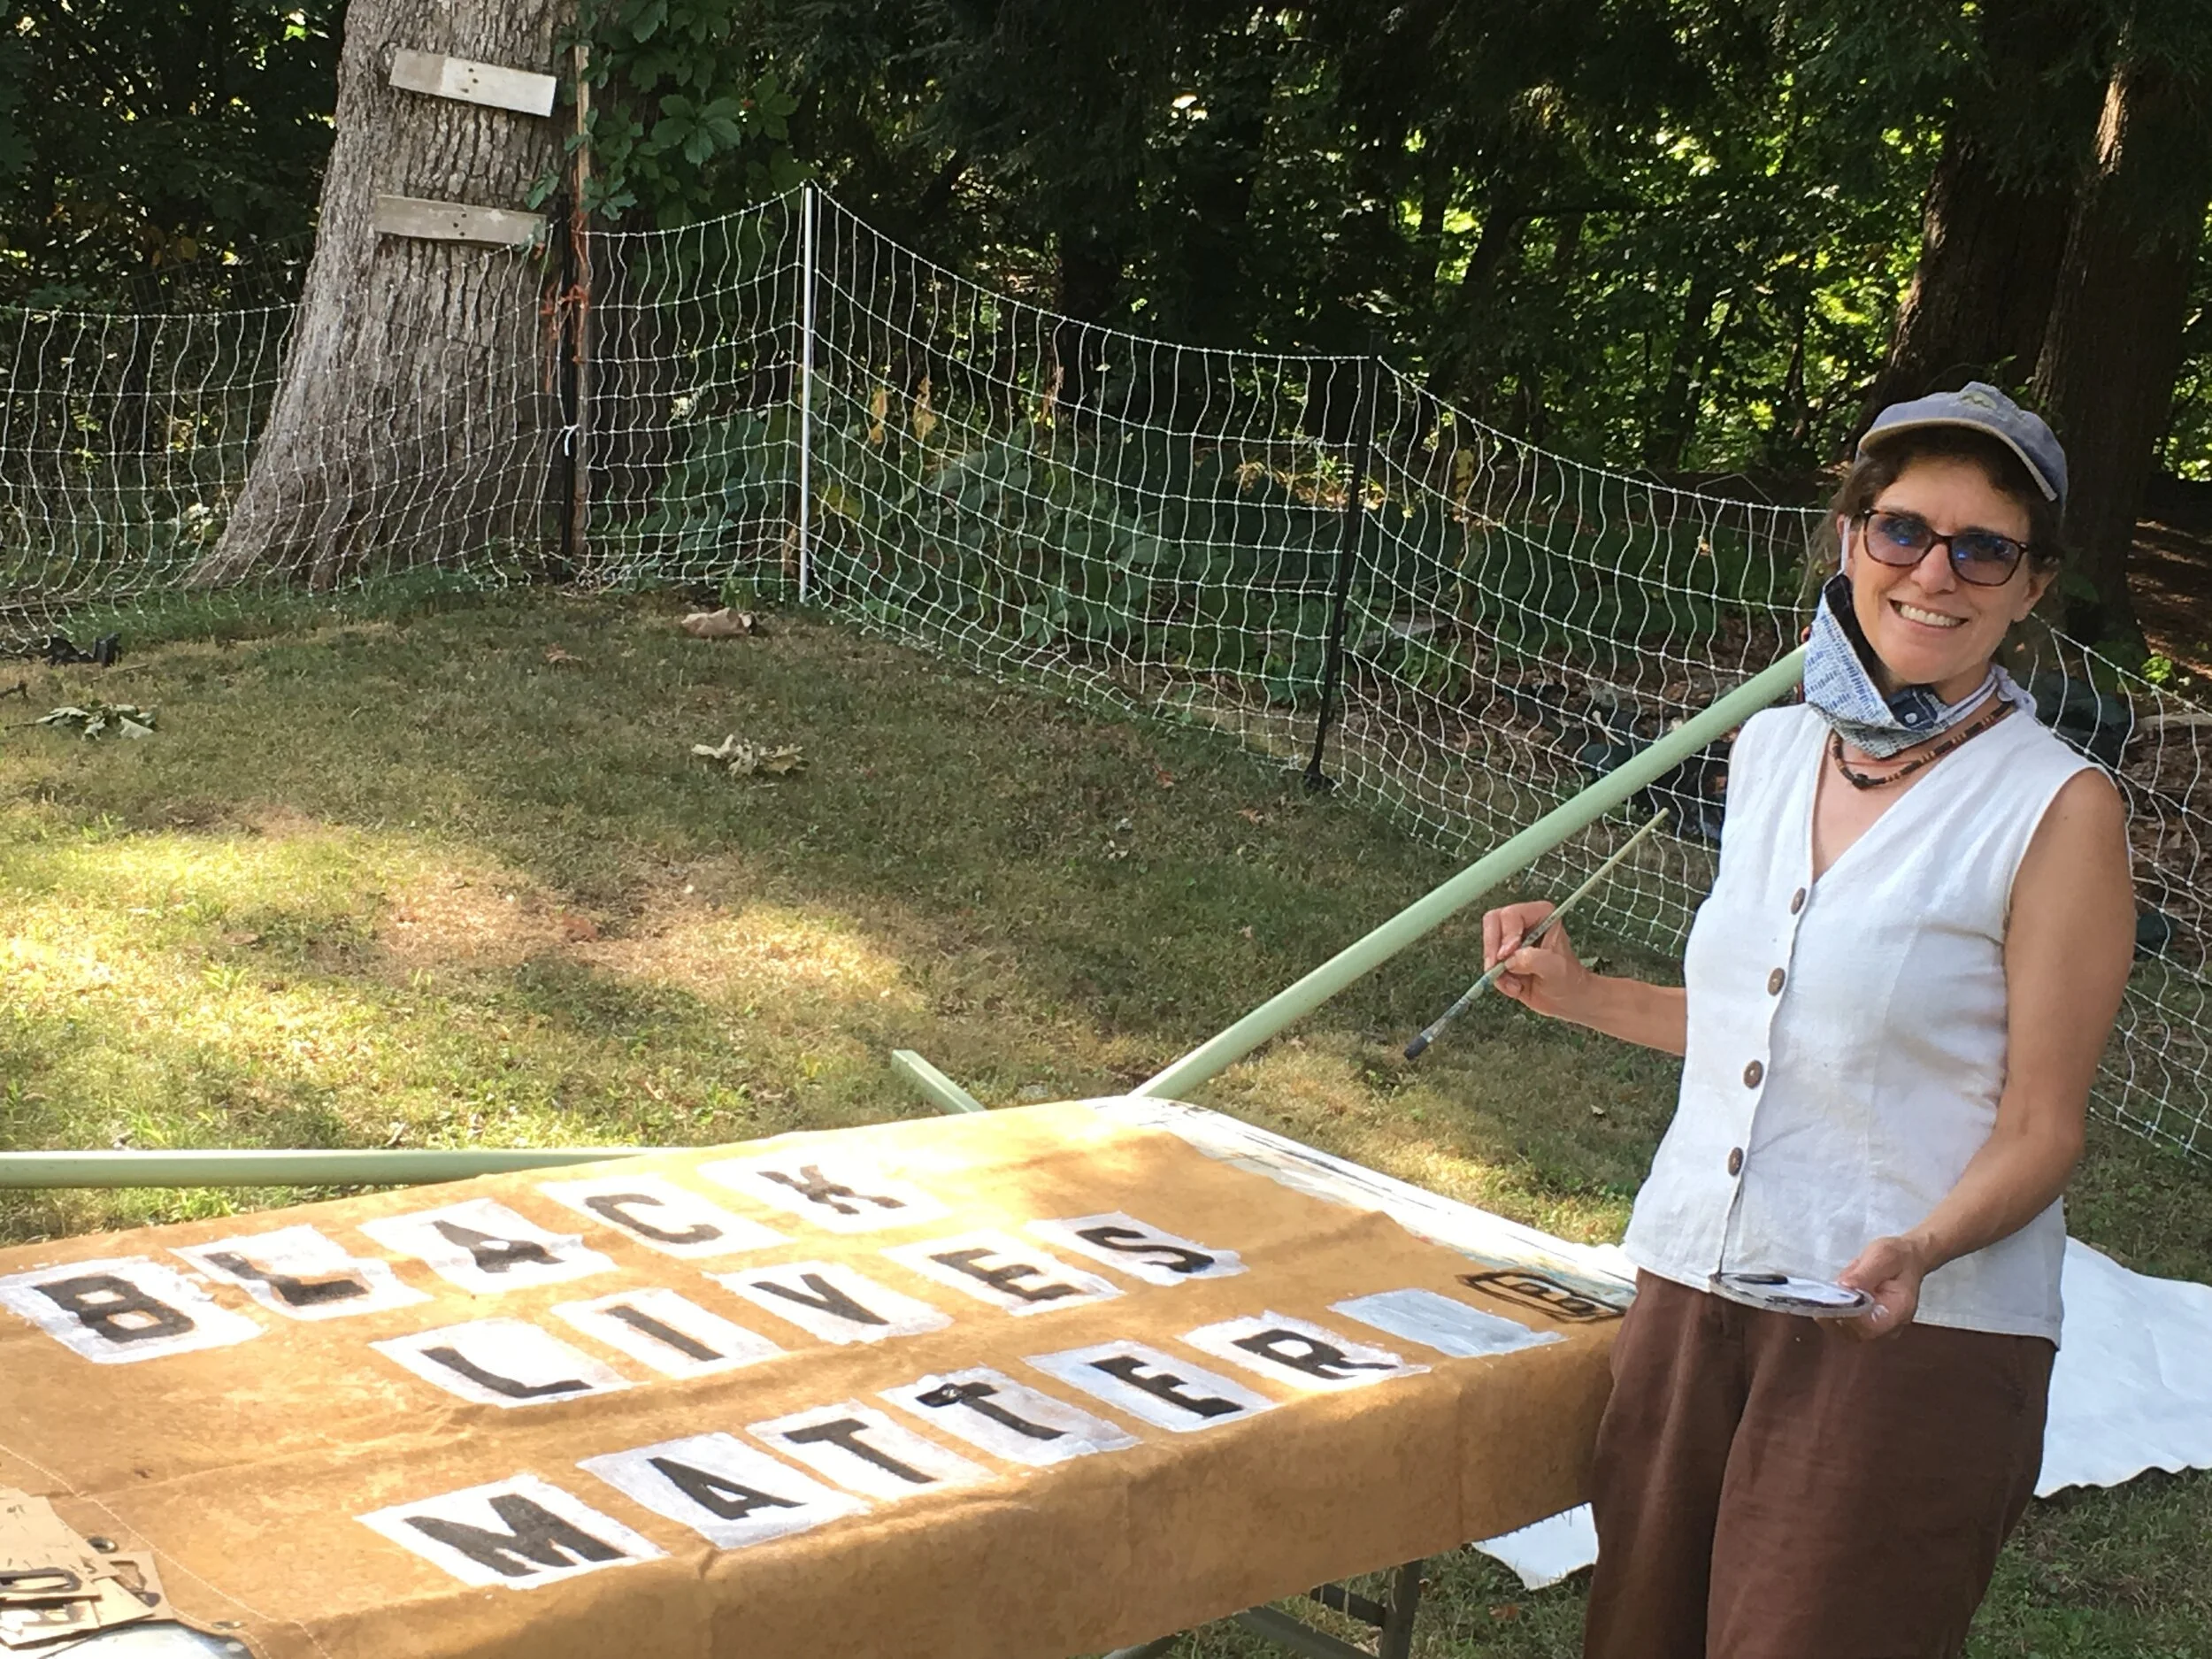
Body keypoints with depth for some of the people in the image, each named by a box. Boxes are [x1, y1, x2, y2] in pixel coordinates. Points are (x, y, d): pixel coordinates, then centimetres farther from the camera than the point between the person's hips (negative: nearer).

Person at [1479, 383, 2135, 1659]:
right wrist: (1581, 995, 14)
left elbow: (2040, 1128, -9)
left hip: (1913, 1331, -6)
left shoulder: (2057, 809, -11)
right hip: (1692, 1288, 6)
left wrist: (1920, 1250, -26)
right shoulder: (1773, 749, 7)